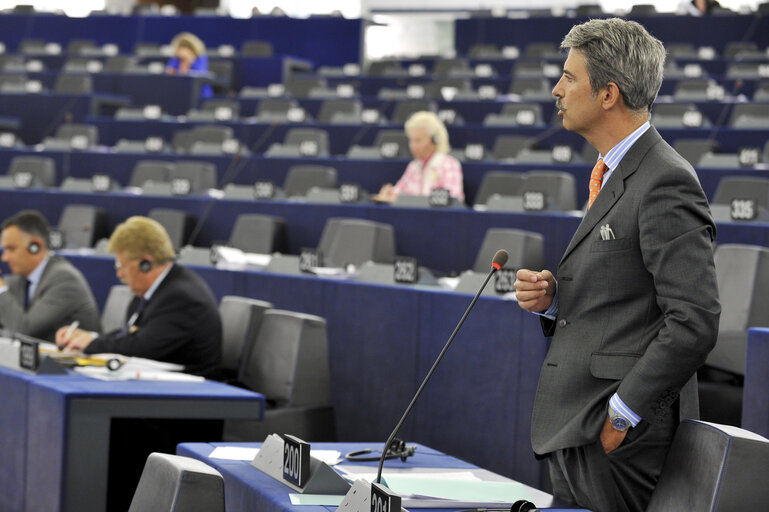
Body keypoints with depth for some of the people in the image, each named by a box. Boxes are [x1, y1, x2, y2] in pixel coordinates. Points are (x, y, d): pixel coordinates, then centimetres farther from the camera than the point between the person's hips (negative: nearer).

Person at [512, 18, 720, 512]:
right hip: (577, 434, 10)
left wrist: (620, 415, -20)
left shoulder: (665, 184, -16)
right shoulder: (614, 176, 16)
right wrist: (553, 298, 4)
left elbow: (694, 322, -22)